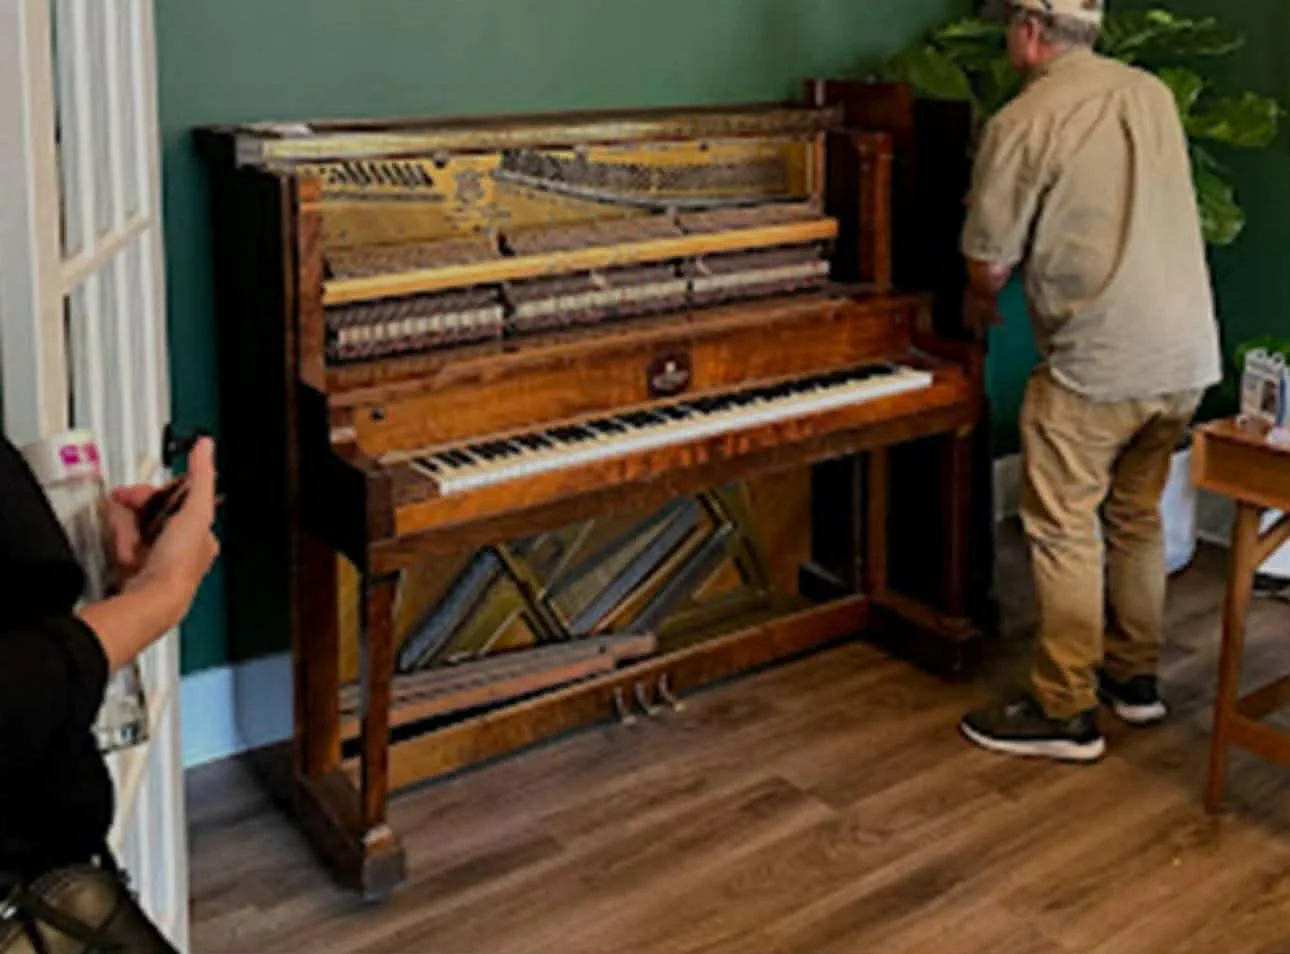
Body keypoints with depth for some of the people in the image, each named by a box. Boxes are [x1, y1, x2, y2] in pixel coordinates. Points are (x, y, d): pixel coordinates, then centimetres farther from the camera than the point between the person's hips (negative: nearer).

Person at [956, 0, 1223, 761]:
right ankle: (1136, 677, 31)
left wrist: (981, 306, 15)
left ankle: (1066, 712, 8)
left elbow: (990, 265, -7)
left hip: (1098, 362, -7)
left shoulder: (1024, 122, -11)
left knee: (1063, 529, 2)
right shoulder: (1155, 95, 10)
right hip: (1187, 355, 7)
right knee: (1137, 517, 20)